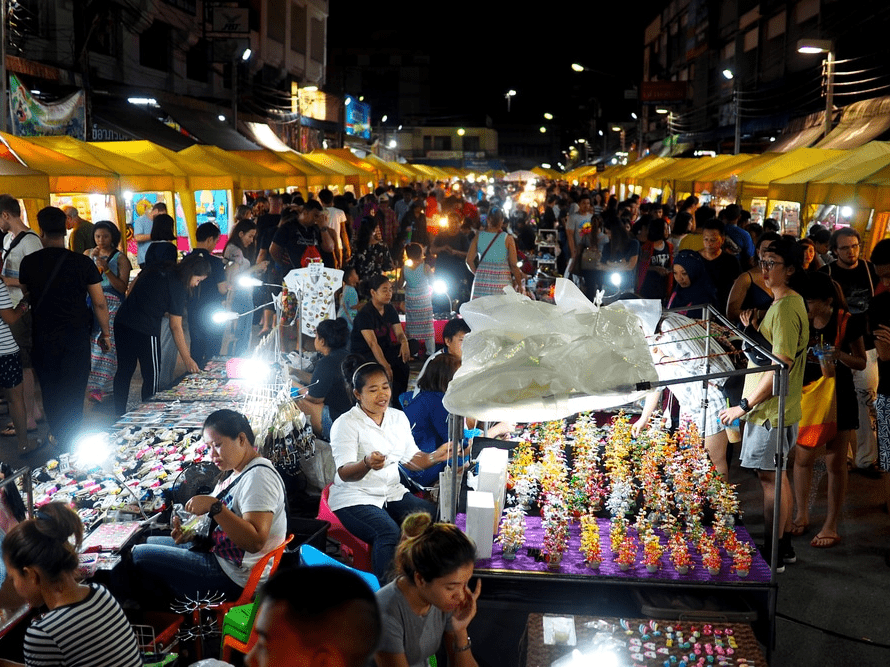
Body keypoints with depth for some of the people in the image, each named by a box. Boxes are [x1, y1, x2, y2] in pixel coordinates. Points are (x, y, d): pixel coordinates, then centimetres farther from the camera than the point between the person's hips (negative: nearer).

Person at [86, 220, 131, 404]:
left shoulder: (120, 258, 0)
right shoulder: (87, 254, 12)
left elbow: (123, 287, -7)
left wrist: (106, 269, -16)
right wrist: (91, 260, -8)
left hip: (112, 305, -3)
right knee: (89, 342, -3)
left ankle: (98, 386, -8)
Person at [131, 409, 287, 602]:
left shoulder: (259, 476, -21)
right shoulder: (236, 473, 12)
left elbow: (255, 541, -31)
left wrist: (214, 506, -32)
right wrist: (192, 532, -1)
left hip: (235, 579, -11)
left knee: (140, 555, -9)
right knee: (148, 542, 22)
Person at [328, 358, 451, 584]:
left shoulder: (398, 417, 11)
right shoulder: (346, 424, -9)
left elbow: (412, 459, 15)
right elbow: (344, 474, -17)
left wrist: (436, 456, -6)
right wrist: (367, 464, -39)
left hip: (393, 492, 6)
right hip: (355, 498, -6)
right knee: (389, 534, -33)